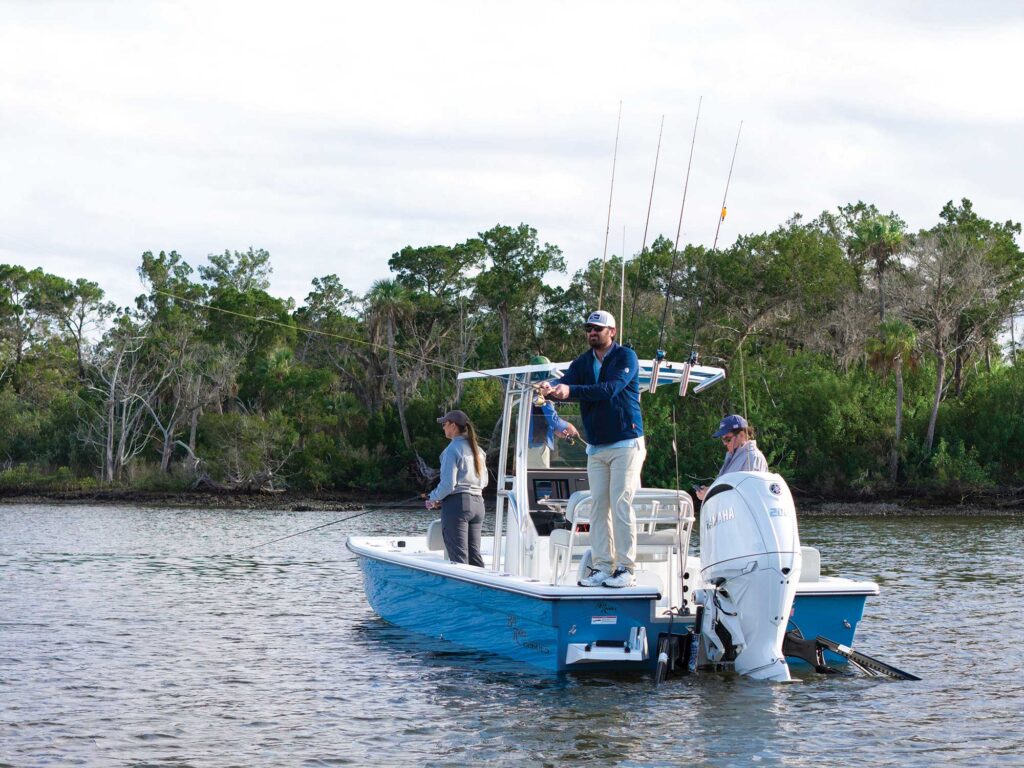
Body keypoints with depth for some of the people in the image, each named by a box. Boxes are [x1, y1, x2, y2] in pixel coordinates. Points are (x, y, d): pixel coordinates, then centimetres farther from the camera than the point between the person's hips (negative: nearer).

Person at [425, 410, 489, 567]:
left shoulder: (452, 450, -12)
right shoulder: (476, 449, 11)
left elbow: (448, 484, -17)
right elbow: (484, 481, 17)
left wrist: (433, 499, -1)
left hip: (457, 504, -7)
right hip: (477, 503, 7)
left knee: (458, 557, -5)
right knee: (474, 555, 10)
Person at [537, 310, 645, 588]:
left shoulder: (626, 357, -7)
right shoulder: (582, 362, 10)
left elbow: (611, 388, -22)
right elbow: (565, 384, -6)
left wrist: (570, 391, -32)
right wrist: (550, 389, -31)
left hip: (626, 444, -6)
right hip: (596, 448, 6)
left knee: (621, 505, -10)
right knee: (598, 506, 3)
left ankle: (626, 568, -7)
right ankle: (602, 567, 5)